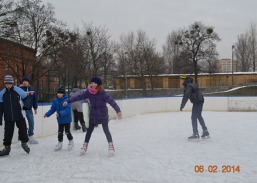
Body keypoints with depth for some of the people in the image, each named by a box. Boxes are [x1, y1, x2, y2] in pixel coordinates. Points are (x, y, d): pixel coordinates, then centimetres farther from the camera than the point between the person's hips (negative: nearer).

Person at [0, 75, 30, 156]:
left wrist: (25, 105, -18)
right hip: (8, 118, 1)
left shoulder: (18, 91, -8)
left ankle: (24, 143, 29)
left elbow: (26, 99, 4)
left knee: (23, 129, 5)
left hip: (19, 116, -1)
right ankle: (7, 147, 21)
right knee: (8, 132, 6)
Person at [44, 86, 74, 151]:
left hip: (67, 119, -5)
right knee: (60, 132, 13)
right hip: (60, 120, 5)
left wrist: (60, 113, -37)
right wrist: (47, 114, -7)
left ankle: (71, 142, 30)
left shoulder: (66, 100, -21)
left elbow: (67, 110, -28)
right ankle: (60, 143, 28)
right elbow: (52, 109, 4)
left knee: (67, 132, 7)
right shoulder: (55, 100, -2)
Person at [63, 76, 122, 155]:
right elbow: (79, 97, -2)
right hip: (93, 115, 4)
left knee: (106, 130, 0)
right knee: (89, 130, 11)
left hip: (103, 115, -4)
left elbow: (111, 101, -25)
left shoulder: (102, 93, -20)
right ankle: (85, 145, 27)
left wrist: (118, 110, -32)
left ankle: (111, 146, 15)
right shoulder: (88, 92, -9)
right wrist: (68, 101, -1)